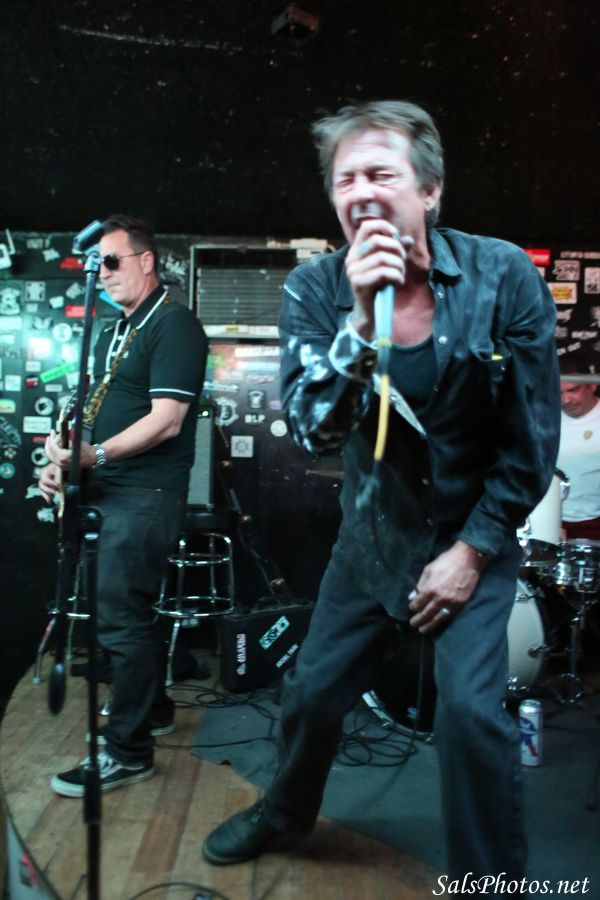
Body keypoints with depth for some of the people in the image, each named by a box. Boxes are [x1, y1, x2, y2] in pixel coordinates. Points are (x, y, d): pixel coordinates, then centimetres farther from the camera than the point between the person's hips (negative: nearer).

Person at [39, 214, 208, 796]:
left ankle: (127, 750, 5)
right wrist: (64, 457, 6)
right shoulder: (113, 332, 19)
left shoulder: (173, 324, -10)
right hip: (105, 492, 9)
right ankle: (152, 709, 33)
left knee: (120, 616, -7)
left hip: (145, 494, -9)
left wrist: (95, 454, -25)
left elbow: (166, 421, -19)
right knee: (125, 606, 15)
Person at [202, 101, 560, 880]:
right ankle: (287, 810, 45)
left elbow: (533, 441, -11)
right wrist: (361, 320, -35)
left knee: (471, 707, -15)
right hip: (373, 529, 3)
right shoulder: (314, 289, -13)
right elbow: (315, 432, -22)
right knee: (313, 689, 12)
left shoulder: (504, 277, -18)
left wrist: (474, 549, -12)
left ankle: (491, 877, 14)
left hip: (474, 532, -2)